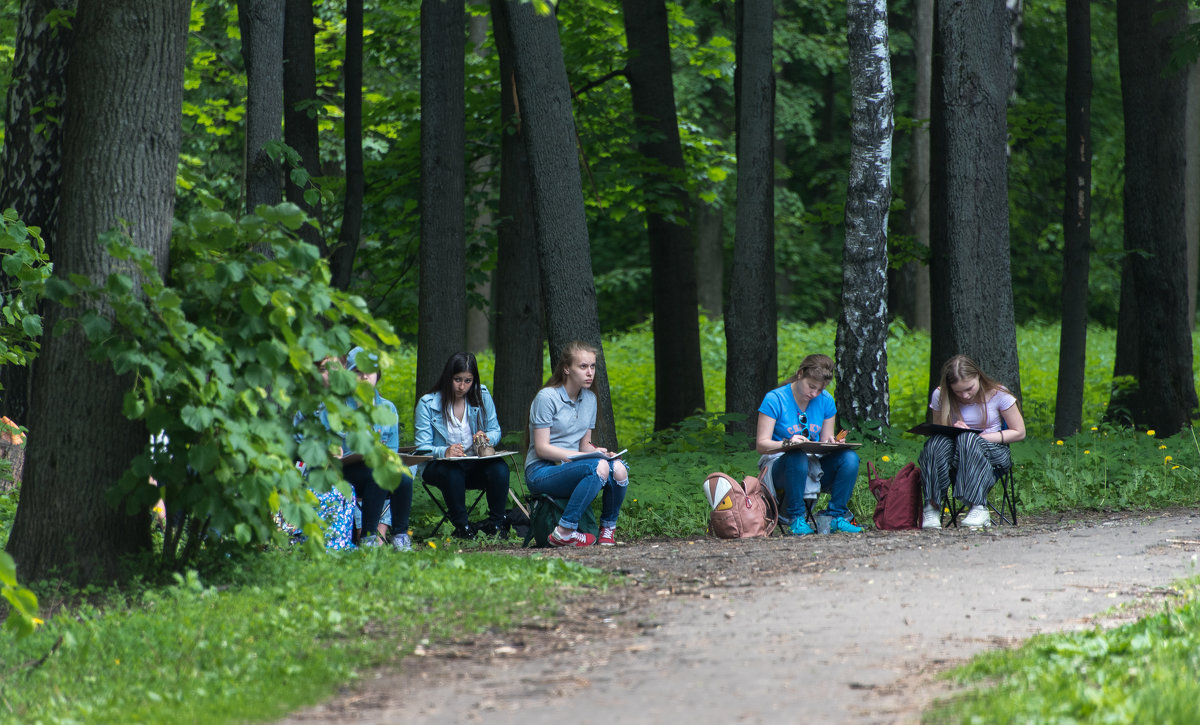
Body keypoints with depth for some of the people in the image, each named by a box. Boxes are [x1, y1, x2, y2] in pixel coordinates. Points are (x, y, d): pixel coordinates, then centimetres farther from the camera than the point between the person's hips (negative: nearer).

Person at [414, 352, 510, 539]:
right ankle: (461, 526, -23)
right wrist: (445, 452, -33)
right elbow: (422, 447, -11)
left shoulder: (482, 396, 4)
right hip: (439, 465, -3)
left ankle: (495, 523, -14)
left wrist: (486, 438, -15)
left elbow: (495, 432, 11)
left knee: (499, 468, -29)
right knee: (453, 472, -38)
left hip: (476, 464, 3)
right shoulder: (428, 404, -6)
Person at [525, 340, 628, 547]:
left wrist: (595, 451, -8)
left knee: (618, 468, -24)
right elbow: (542, 448, -13)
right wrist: (583, 456, -21)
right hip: (541, 472, -6)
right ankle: (564, 532, -30)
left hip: (570, 468, 6)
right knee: (598, 467, -34)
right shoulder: (547, 397, -10)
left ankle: (608, 527, -2)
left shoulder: (589, 399, 12)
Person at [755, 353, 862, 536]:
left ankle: (835, 516, -16)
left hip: (814, 464, 5)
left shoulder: (826, 401, 5)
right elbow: (761, 445, -14)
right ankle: (796, 519, -27)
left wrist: (831, 443, -16)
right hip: (779, 464, -5)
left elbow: (826, 439, 10)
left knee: (850, 458, -24)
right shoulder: (774, 399, -10)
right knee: (797, 457, -41)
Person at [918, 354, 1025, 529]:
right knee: (937, 443, -34)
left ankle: (979, 508, -43)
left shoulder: (998, 394, -7)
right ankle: (932, 506, -35)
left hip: (994, 452, -2)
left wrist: (983, 437, -15)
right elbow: (936, 430, 10)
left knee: (968, 440, -38)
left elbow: (1019, 433, -1)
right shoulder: (940, 396, -1)